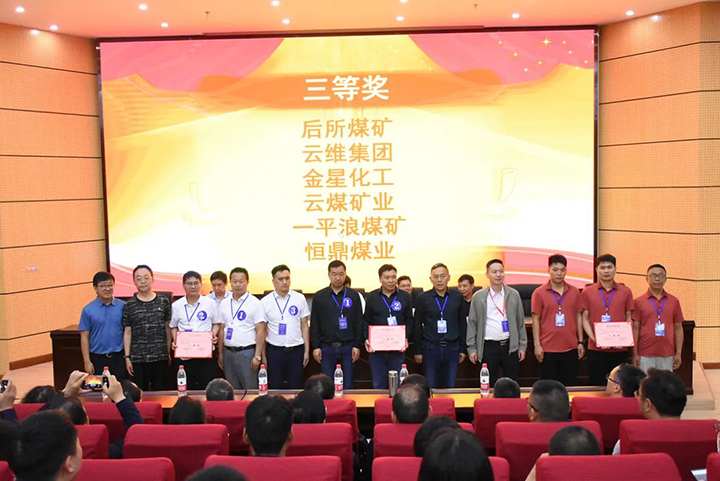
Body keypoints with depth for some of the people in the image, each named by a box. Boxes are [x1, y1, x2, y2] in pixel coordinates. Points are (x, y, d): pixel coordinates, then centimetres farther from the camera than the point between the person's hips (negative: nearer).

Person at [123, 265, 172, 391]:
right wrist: (127, 357, -1)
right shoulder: (129, 305, 2)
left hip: (160, 357, 0)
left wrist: (169, 352, 6)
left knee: (159, 391, 7)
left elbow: (167, 328, 8)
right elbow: (127, 333, 4)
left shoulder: (164, 302, 3)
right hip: (137, 358, 0)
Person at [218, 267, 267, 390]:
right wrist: (220, 353, 10)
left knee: (250, 389, -2)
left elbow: (261, 331, -8)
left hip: (247, 352, -5)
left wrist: (257, 356, -12)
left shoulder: (255, 303, -5)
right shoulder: (224, 304, 10)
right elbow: (222, 329, 14)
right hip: (228, 352, 5)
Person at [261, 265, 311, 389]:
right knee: (275, 388, 8)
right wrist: (262, 355, 2)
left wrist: (307, 351, 3)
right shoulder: (265, 302, -1)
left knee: (296, 387, 7)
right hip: (274, 351, 0)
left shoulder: (300, 298, 2)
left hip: (296, 350, 1)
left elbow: (305, 326, 6)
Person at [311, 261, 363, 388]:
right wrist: (315, 346, -2)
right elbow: (314, 324, 4)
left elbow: (359, 323, 4)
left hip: (348, 347, 0)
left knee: (348, 385, 5)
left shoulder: (354, 296, 4)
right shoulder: (319, 297, 4)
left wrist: (357, 346, -2)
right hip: (327, 348, 0)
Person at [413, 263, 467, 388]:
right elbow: (417, 326, 2)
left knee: (450, 386, 7)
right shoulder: (423, 298, 0)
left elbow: (462, 324, 8)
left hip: (452, 347, 2)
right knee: (430, 387, 1)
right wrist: (418, 351, 0)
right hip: (430, 348, -1)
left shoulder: (457, 297, 5)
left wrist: (463, 349, 6)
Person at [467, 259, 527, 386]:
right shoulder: (478, 297, 0)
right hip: (488, 347, -1)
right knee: (489, 386, 6)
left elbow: (520, 322, 7)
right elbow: (472, 323, 2)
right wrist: (472, 348, -1)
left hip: (510, 346, 1)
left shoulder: (514, 295, 5)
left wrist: (522, 346, 4)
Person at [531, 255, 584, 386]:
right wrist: (537, 345, -6)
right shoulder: (539, 293, -2)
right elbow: (536, 320, -1)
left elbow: (578, 317, 11)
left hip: (570, 347, 2)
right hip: (548, 349, -2)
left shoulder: (574, 292, 7)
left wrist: (580, 342, 7)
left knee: (570, 385, 8)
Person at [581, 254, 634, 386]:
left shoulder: (626, 291, 5)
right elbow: (585, 319, 3)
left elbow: (629, 318, 8)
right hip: (596, 349, -1)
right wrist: (594, 338, -11)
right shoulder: (587, 292, 2)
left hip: (619, 349, 1)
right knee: (597, 385, 4)